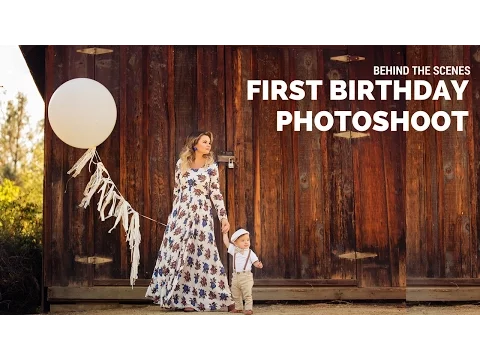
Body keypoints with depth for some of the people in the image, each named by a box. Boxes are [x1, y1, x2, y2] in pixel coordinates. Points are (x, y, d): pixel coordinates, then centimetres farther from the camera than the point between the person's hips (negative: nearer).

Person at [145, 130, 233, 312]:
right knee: (177, 252, 2)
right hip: (181, 213, 2)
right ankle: (181, 297, 12)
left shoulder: (211, 165, 0)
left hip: (201, 214, -2)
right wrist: (175, 213, 12)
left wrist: (223, 217, -9)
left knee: (200, 253, -6)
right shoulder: (181, 163, 5)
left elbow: (216, 193, -2)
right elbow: (176, 190, 11)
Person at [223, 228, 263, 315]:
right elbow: (226, 242, 12)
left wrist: (258, 265, -27)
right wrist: (225, 233, 13)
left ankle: (248, 309, 0)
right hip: (235, 276, 4)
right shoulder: (234, 250, 6)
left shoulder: (250, 252, -2)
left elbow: (255, 262, -5)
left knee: (247, 294, -6)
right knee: (236, 295, 13)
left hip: (246, 276, -4)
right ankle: (238, 308, 27)